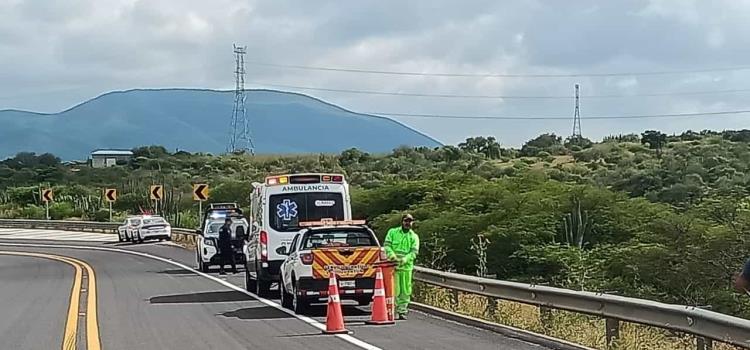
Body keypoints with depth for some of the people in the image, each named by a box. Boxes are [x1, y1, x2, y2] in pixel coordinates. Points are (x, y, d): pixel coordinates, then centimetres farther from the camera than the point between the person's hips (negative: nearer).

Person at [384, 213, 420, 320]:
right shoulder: (392, 232, 10)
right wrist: (391, 254, -18)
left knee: (405, 291, 1)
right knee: (395, 289, -5)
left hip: (407, 266, 2)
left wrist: (405, 259, -19)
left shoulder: (414, 237, 11)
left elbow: (414, 251, 0)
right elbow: (387, 245, 3)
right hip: (393, 265, -2)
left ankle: (402, 311, 8)